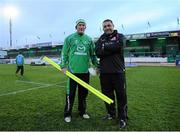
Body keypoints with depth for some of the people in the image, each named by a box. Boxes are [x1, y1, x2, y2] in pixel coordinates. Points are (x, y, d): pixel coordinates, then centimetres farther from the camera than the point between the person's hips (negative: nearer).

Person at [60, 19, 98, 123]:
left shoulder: (89, 39, 11)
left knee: (84, 93, 12)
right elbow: (64, 53, 4)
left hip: (85, 71, 3)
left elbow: (93, 54, 14)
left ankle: (83, 111, 29)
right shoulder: (69, 38, 4)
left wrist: (97, 66, 8)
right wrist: (63, 66, -2)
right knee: (70, 93, 2)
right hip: (72, 71, -3)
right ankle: (67, 114, 17)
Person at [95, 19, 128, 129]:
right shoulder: (101, 39, 13)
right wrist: (111, 49, -13)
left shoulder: (120, 36, 7)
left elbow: (118, 46, -16)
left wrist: (105, 46, -5)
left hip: (118, 71, -3)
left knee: (121, 95, 2)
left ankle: (123, 118, 17)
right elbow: (98, 53, -4)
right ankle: (111, 114, 31)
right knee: (107, 94, 12)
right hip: (104, 72, 3)